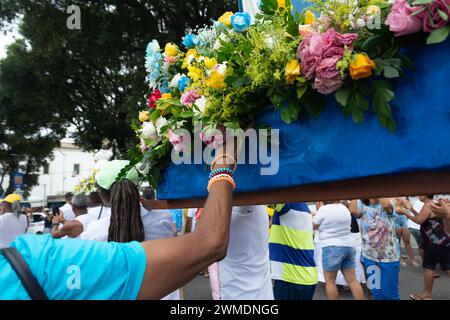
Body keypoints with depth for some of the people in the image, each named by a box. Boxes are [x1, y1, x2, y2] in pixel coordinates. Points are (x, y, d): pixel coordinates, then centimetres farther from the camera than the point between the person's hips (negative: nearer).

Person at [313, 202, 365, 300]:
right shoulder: (345, 208, 12)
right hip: (349, 246, 7)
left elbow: (313, 226, 0)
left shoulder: (324, 209, -10)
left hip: (332, 247, -7)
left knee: (329, 281, 3)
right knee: (352, 281, 9)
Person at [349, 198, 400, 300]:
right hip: (370, 257, 3)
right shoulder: (362, 206, -1)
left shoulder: (386, 206, -7)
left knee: (389, 292, 9)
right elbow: (352, 210, -23)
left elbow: (386, 205, -32)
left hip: (389, 256, -2)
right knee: (376, 293, 16)